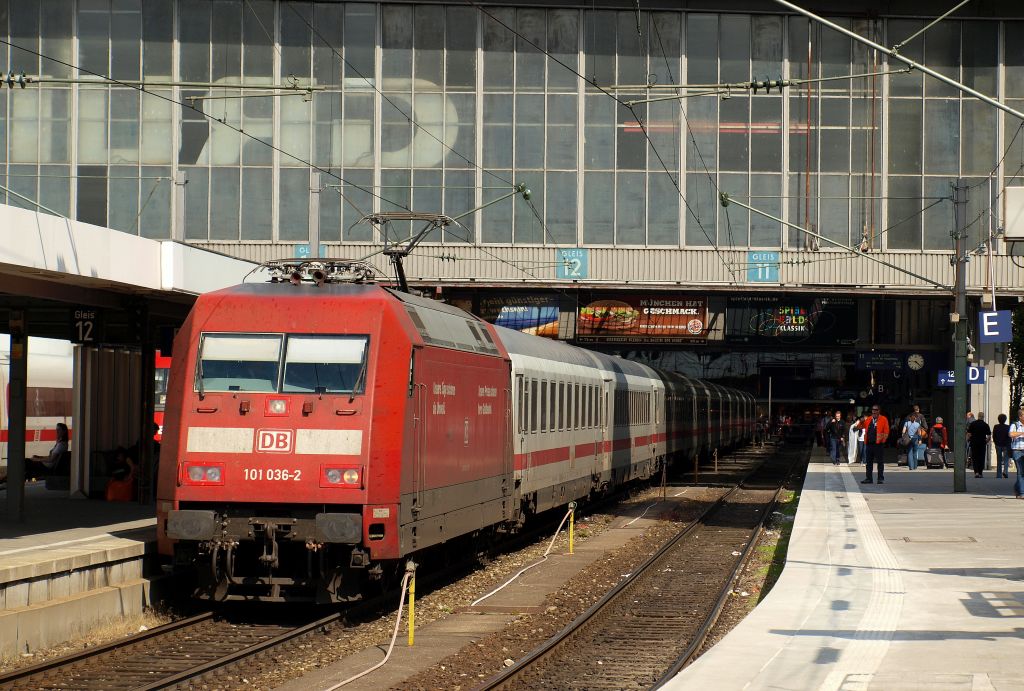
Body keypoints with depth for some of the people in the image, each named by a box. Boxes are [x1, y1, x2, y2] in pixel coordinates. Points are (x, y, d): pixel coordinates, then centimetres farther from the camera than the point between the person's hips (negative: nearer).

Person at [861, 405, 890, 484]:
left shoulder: (883, 419, -1)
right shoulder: (868, 419, 14)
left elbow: (886, 432, -3)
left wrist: (882, 440, -8)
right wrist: (865, 440, 9)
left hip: (878, 444, -5)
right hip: (869, 443, 5)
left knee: (880, 462, -1)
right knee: (869, 462, 8)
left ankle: (881, 478, 2)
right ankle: (869, 478, 13)